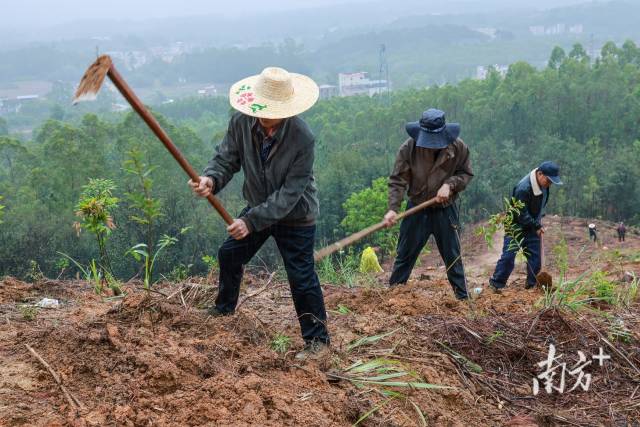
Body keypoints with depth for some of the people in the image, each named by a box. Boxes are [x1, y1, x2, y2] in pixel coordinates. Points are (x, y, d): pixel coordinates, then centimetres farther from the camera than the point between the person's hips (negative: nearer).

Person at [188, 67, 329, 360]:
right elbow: (226, 158, -13)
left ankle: (317, 339, 13)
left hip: (295, 216, -6)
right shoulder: (241, 122, -20)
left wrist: (251, 221, -36)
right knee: (229, 254, 17)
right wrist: (211, 179, -38)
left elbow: (289, 194, -30)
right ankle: (224, 309, 44)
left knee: (301, 278, -4)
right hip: (258, 206, 6)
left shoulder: (302, 138, -32)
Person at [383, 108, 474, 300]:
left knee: (453, 257, 8)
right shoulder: (408, 148, -15)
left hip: (445, 211, 0)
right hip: (416, 210, 0)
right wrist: (393, 208, -29)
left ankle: (463, 298, 19)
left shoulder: (458, 147, -12)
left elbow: (466, 174, 2)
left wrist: (449, 184, -18)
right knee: (404, 256, 8)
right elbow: (397, 181, -16)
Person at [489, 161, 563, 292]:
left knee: (535, 256, 4)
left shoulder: (544, 185, -4)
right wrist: (537, 227, -20)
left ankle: (532, 284, 14)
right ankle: (496, 283, 1)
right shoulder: (523, 188, -30)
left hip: (532, 226, 7)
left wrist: (538, 224, 8)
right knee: (509, 255, -9)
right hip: (516, 226, -7)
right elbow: (521, 214, -25)